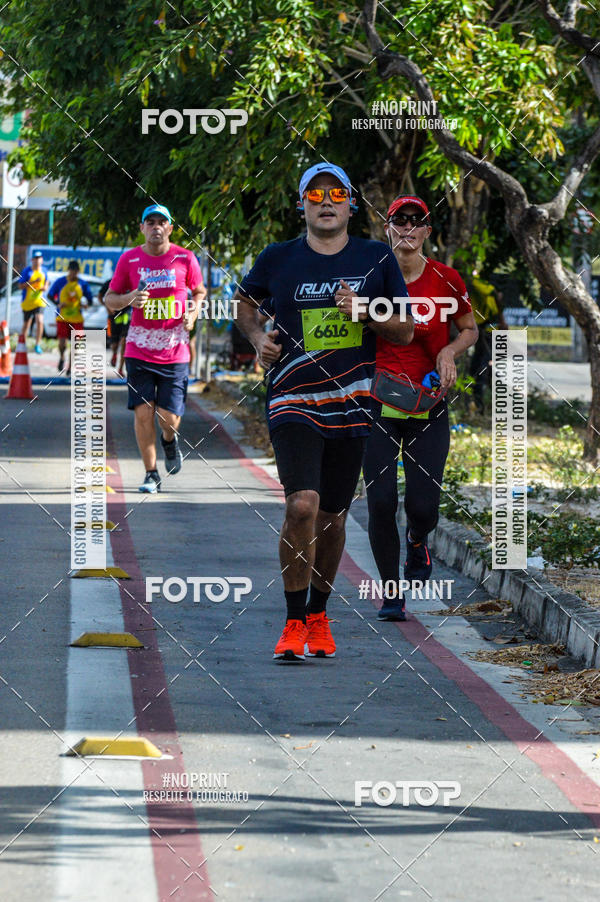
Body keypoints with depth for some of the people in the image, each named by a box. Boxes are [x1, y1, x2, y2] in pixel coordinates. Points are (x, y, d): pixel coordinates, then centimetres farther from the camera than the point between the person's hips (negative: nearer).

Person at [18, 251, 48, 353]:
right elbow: (21, 285, -12)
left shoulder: (44, 271, 6)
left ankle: (38, 345, -13)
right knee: (26, 324, 11)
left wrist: (45, 286, 0)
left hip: (39, 301, 2)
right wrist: (34, 282, -21)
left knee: (40, 321, -18)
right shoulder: (27, 271, -7)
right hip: (27, 302, -2)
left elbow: (46, 281, 24)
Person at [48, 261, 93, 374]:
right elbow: (50, 295, 7)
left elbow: (89, 300, 12)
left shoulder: (83, 284, 4)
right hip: (62, 317, -2)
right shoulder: (60, 282, 0)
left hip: (77, 318, 2)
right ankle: (61, 358, 20)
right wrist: (58, 304, -11)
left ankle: (70, 368, 14)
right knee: (62, 342, -13)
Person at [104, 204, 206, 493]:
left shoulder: (185, 258, 1)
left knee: (169, 418, -4)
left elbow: (199, 290, 17)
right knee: (143, 412, -6)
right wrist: (129, 299, -12)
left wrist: (193, 311, -3)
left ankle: (169, 441, 33)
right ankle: (150, 474, 8)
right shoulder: (129, 259, 1)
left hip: (175, 350, 0)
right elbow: (109, 299, 9)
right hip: (139, 348, 0)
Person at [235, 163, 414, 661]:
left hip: (351, 407, 2)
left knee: (332, 517, 11)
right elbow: (245, 301, 20)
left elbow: (406, 330, 8)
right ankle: (294, 624, -10)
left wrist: (366, 314, -11)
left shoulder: (377, 259, 3)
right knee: (302, 506, -19)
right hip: (293, 403, -2)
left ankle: (318, 615, 30)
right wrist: (258, 339, 1)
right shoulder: (277, 259, 1)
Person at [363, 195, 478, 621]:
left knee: (423, 508, -7)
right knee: (380, 503, -8)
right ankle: (391, 593, 8)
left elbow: (470, 330, 12)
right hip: (377, 404, 0)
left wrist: (449, 352, -7)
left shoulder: (445, 279, -1)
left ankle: (417, 539, 31)